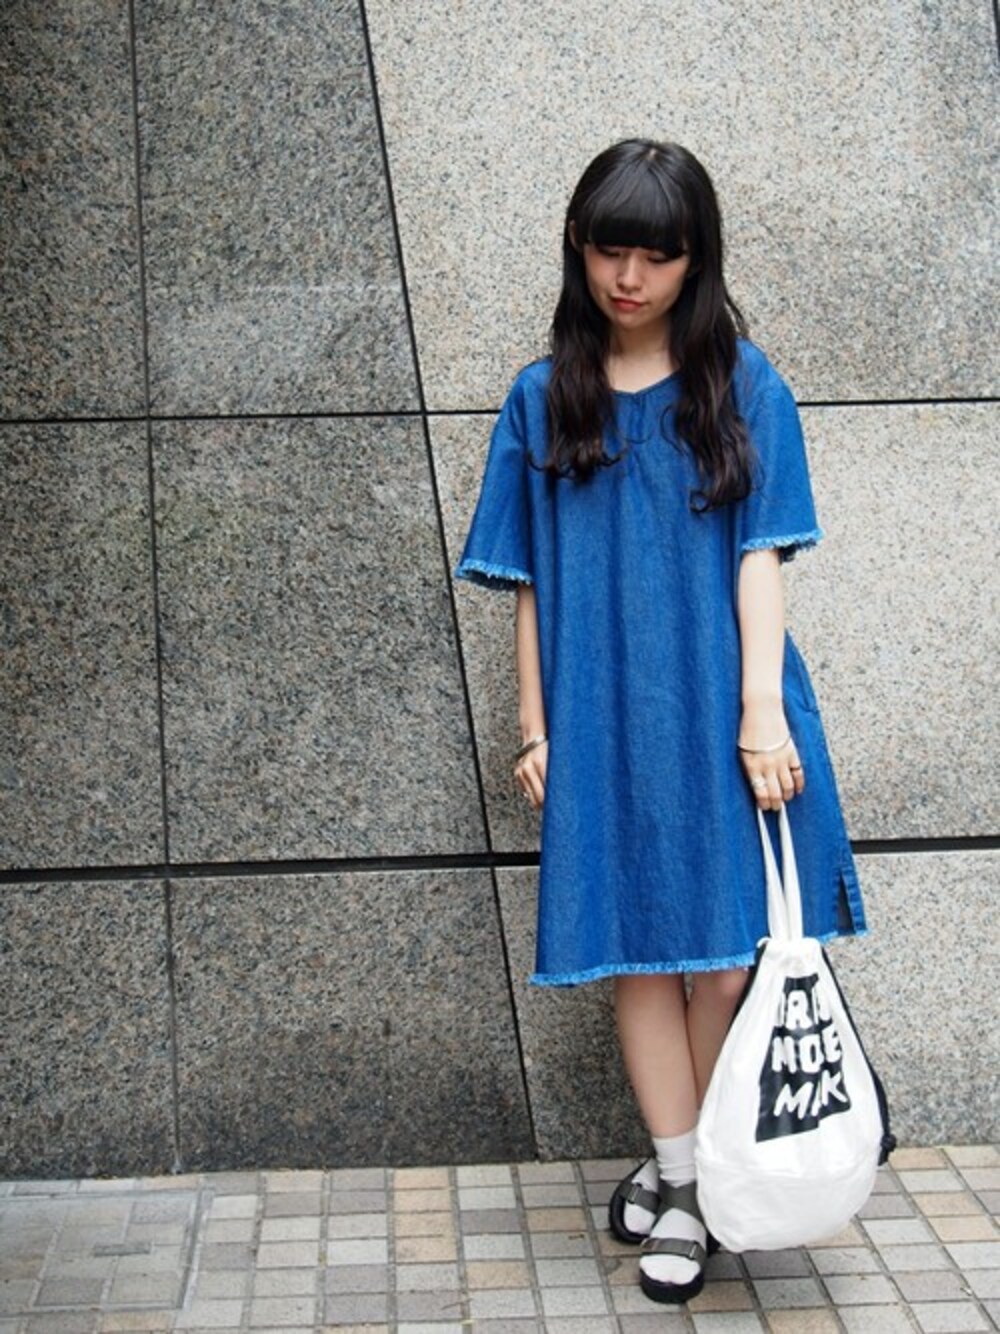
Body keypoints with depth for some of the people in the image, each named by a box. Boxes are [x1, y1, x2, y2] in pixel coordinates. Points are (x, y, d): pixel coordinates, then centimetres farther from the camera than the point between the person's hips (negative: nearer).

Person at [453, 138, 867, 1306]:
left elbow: (760, 558, -3)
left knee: (724, 956, 1)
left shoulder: (741, 385, 2)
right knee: (636, 948, 6)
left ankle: (699, 1170, 19)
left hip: (719, 710, -1)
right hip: (602, 718, 2)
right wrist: (535, 726, 5)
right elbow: (529, 582, 8)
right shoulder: (543, 398, 6)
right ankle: (678, 1172, 19)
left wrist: (762, 712, -12)